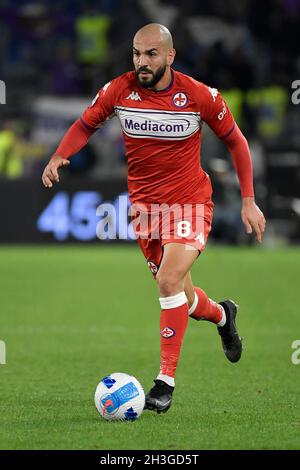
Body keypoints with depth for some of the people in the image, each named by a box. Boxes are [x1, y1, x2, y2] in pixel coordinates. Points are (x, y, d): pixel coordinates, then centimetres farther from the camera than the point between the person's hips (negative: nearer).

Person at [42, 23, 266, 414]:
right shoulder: (118, 91, -9)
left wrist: (249, 201, -3)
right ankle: (222, 315, 49)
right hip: (144, 204, 3)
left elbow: (236, 141, 0)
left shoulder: (201, 96, -14)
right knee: (182, 298, 12)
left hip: (190, 203, -3)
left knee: (169, 281, -25)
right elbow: (86, 125, 7)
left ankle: (166, 381, -17)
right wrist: (59, 157, -13)